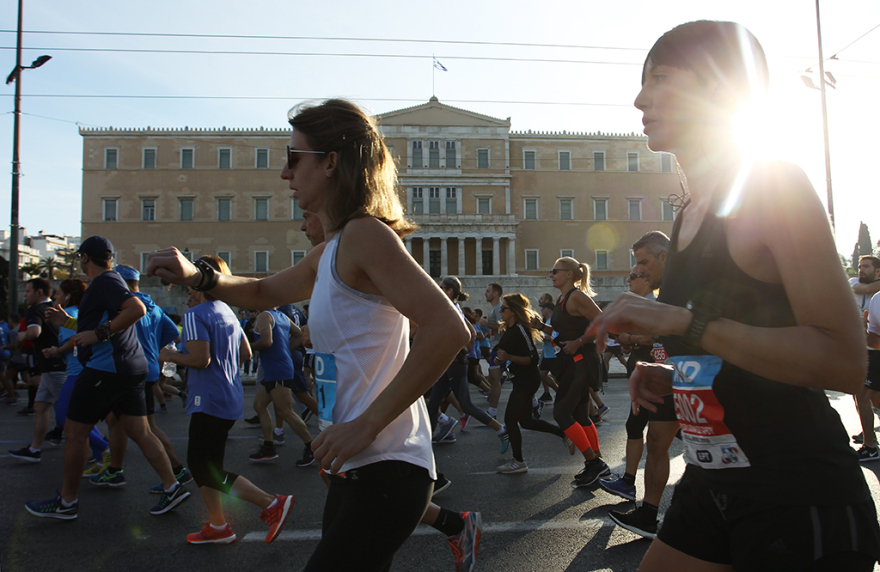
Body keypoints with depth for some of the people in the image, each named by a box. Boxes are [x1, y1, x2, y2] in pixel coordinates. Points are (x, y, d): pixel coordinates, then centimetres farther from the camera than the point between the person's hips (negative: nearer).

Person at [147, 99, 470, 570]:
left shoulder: (365, 235, -17)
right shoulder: (330, 253, 13)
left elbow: (448, 330, -28)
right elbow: (266, 292, 29)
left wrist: (367, 424, -25)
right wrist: (197, 277, 11)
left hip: (386, 472, -10)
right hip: (356, 469, 10)